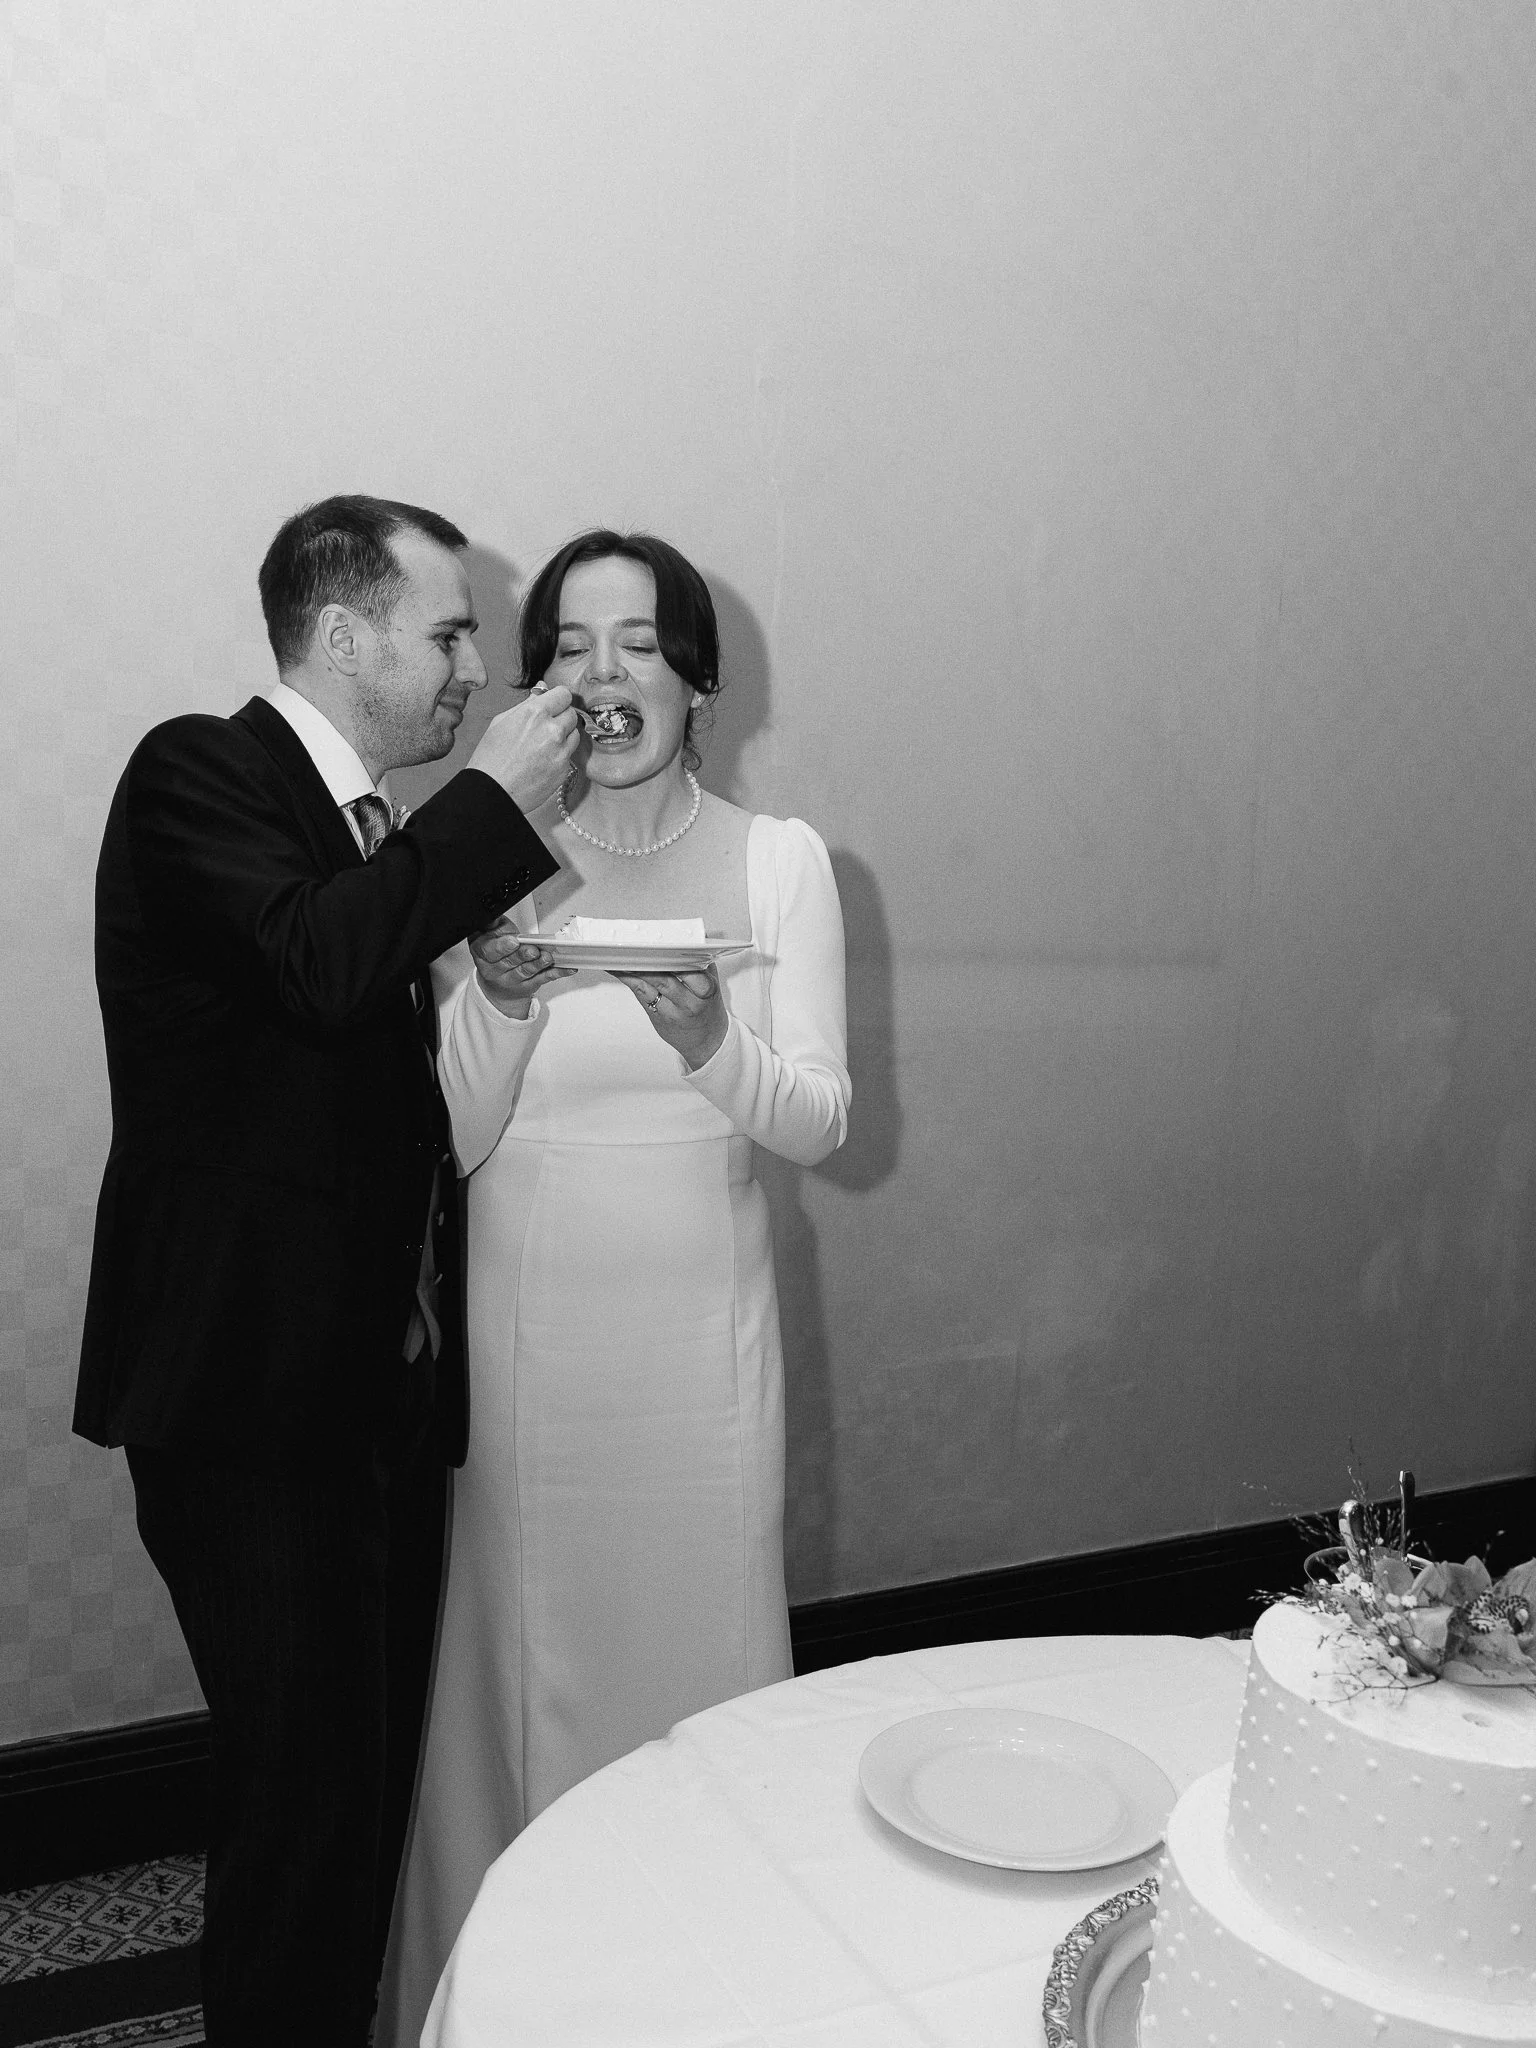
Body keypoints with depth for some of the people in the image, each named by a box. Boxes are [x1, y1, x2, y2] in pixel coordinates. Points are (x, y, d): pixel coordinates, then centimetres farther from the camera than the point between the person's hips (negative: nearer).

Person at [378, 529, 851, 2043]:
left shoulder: (777, 859, -1)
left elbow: (818, 1123, -3)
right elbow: (450, 1143, -4)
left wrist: (713, 1040, -24)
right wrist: (498, 995, -23)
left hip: (699, 1333, 0)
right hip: (520, 1334, 0)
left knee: (700, 1645, 10)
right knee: (520, 1649, 10)